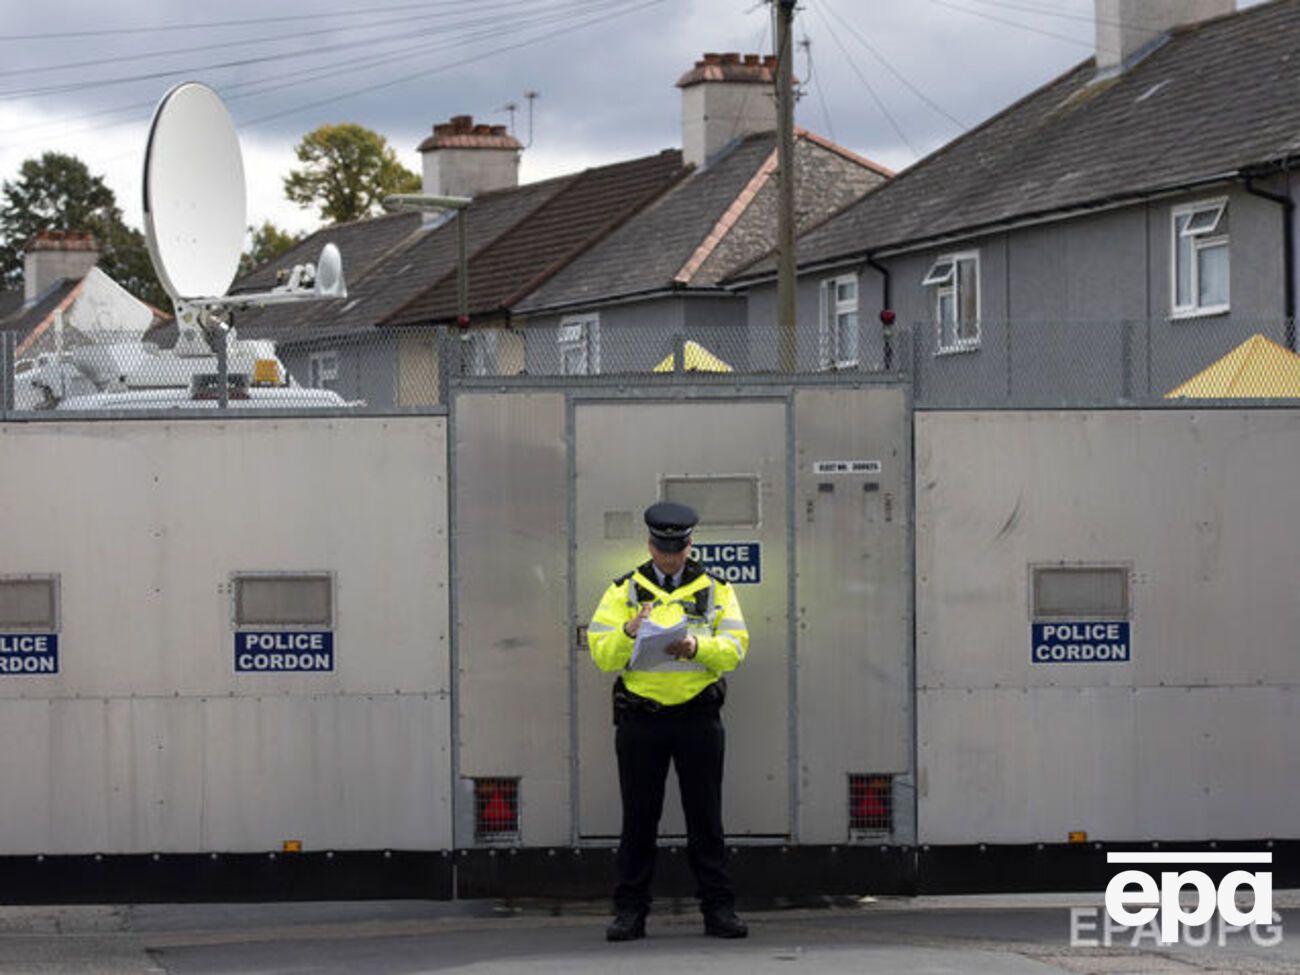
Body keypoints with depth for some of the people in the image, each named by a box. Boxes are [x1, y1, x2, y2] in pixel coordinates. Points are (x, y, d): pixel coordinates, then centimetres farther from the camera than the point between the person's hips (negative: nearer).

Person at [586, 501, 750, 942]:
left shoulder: (714, 590, 8)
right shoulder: (624, 590, 7)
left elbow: (734, 648, -1)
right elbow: (601, 655, 0)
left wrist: (697, 647, -20)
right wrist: (629, 632, -20)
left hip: (698, 718, 0)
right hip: (640, 718, 0)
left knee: (706, 818, 3)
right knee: (638, 818, 3)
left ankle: (719, 909, 7)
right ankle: (629, 912, 8)